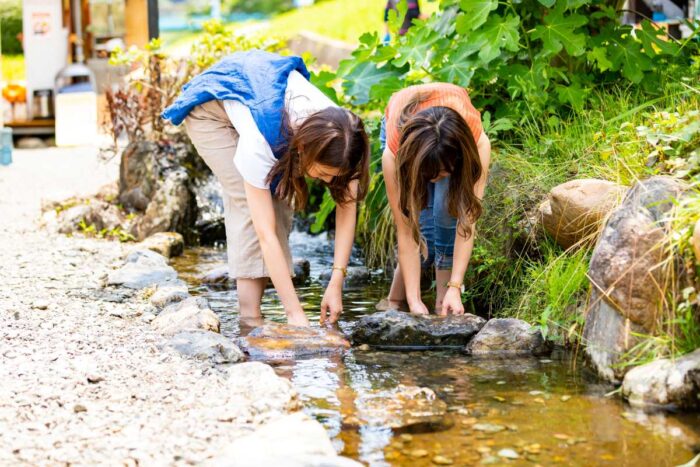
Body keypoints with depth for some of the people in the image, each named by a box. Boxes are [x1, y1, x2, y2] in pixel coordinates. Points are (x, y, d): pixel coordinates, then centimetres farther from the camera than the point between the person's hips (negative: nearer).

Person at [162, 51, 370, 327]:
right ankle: (251, 318, -21)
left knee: (279, 201, -9)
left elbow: (347, 207, -23)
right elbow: (266, 234, -42)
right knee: (249, 204, -21)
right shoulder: (260, 141, -43)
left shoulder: (338, 136, -30)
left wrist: (336, 284, -30)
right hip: (211, 104, -5)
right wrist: (295, 314, -43)